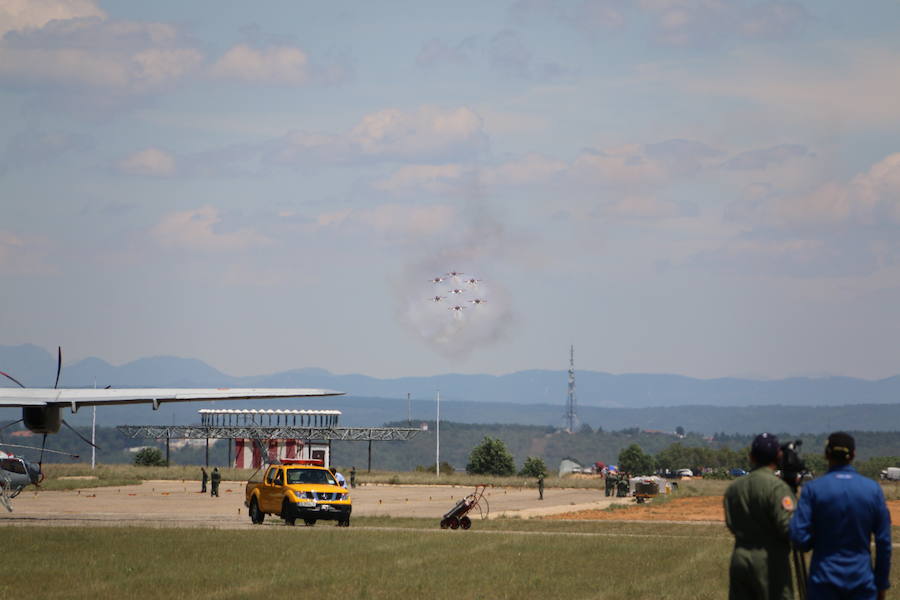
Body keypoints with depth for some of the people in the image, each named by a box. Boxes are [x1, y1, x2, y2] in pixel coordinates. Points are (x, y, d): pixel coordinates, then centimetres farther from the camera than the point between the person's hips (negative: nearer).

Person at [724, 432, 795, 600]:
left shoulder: (733, 487, 9)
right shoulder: (776, 487, -12)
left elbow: (731, 525, 11)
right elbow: (787, 527, -18)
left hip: (739, 559, 6)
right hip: (769, 561, -6)